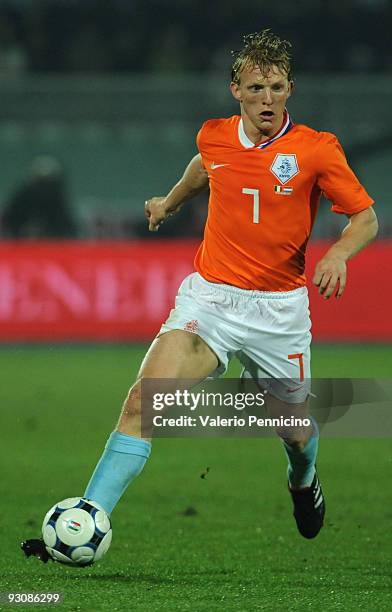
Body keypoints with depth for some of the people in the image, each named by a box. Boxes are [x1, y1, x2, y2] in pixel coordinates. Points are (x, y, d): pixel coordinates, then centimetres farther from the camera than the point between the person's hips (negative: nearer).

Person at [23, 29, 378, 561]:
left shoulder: (317, 149, -9)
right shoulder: (214, 137, 1)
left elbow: (366, 218, -3)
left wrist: (339, 253, -23)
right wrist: (171, 201, 41)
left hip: (279, 309, -1)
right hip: (209, 298, 1)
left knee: (295, 428, 16)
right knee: (144, 400, -20)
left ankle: (303, 480, 56)